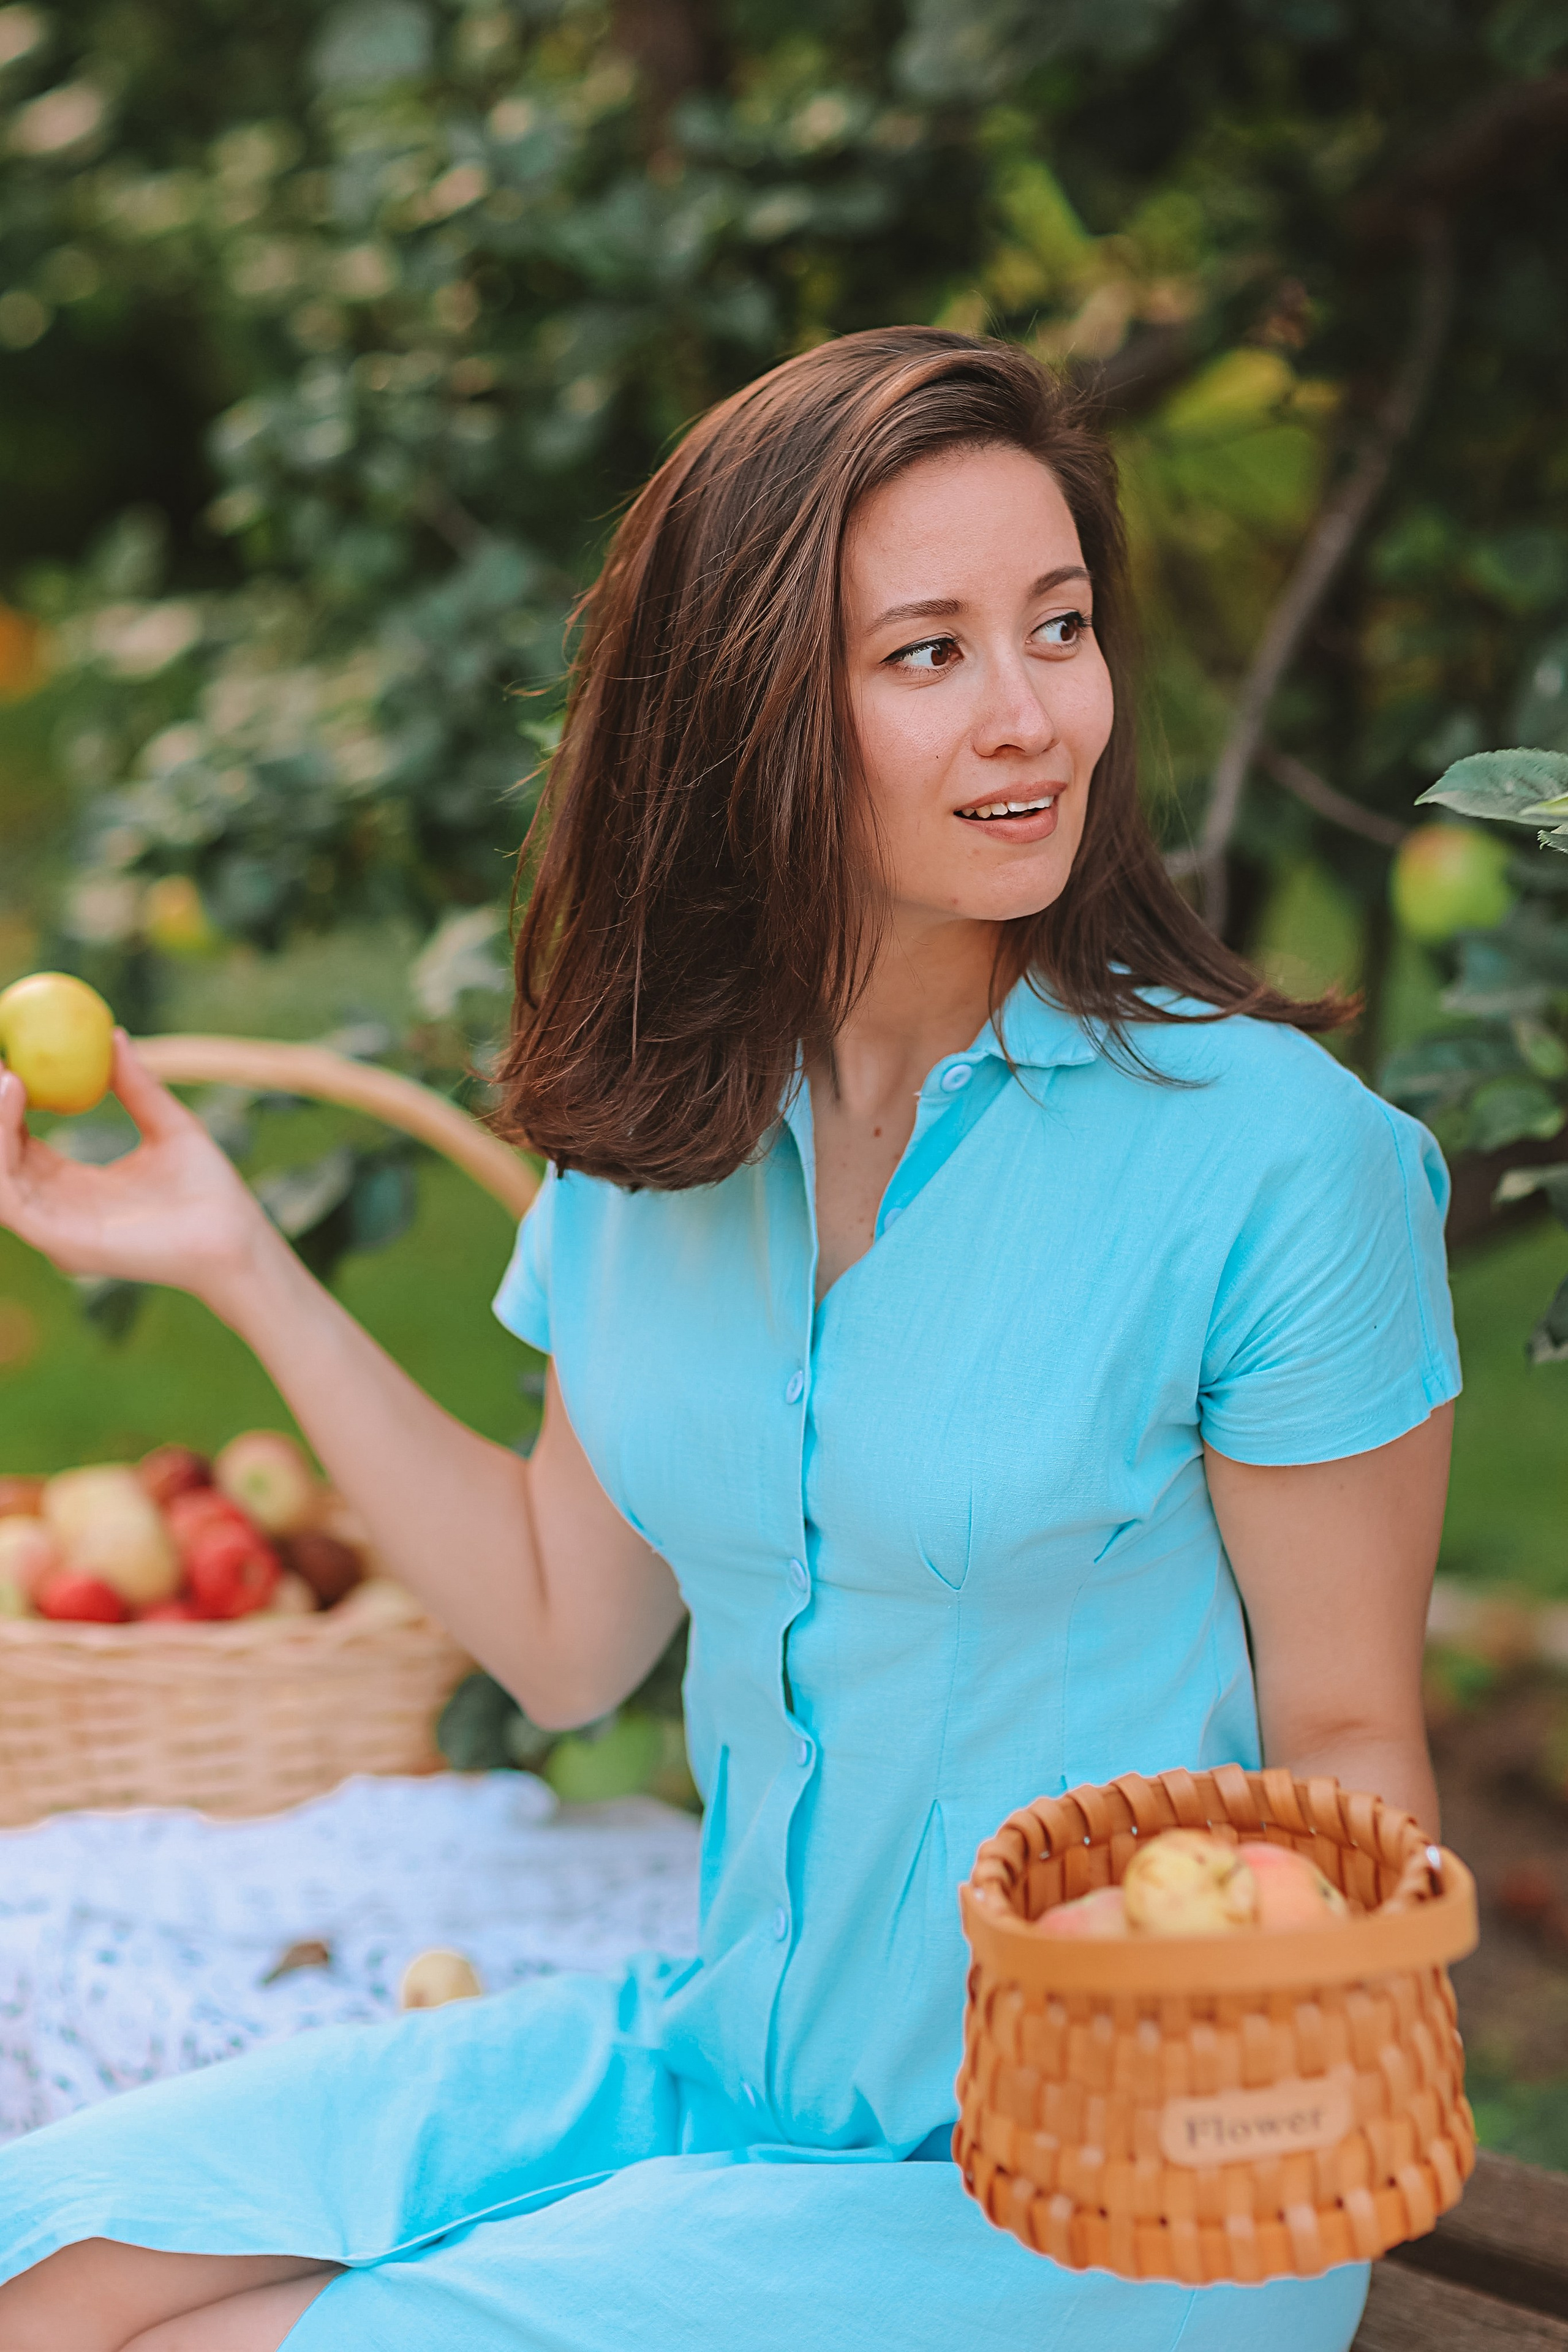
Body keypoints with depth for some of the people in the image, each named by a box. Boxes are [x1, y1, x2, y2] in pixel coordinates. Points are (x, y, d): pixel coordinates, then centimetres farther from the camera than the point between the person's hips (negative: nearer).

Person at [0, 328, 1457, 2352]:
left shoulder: (1271, 1154, -15)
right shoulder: (664, 1136, 2)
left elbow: (1349, 1737, -7)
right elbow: (568, 1634, 10)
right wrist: (246, 1272, 6)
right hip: (727, 2067, 5)